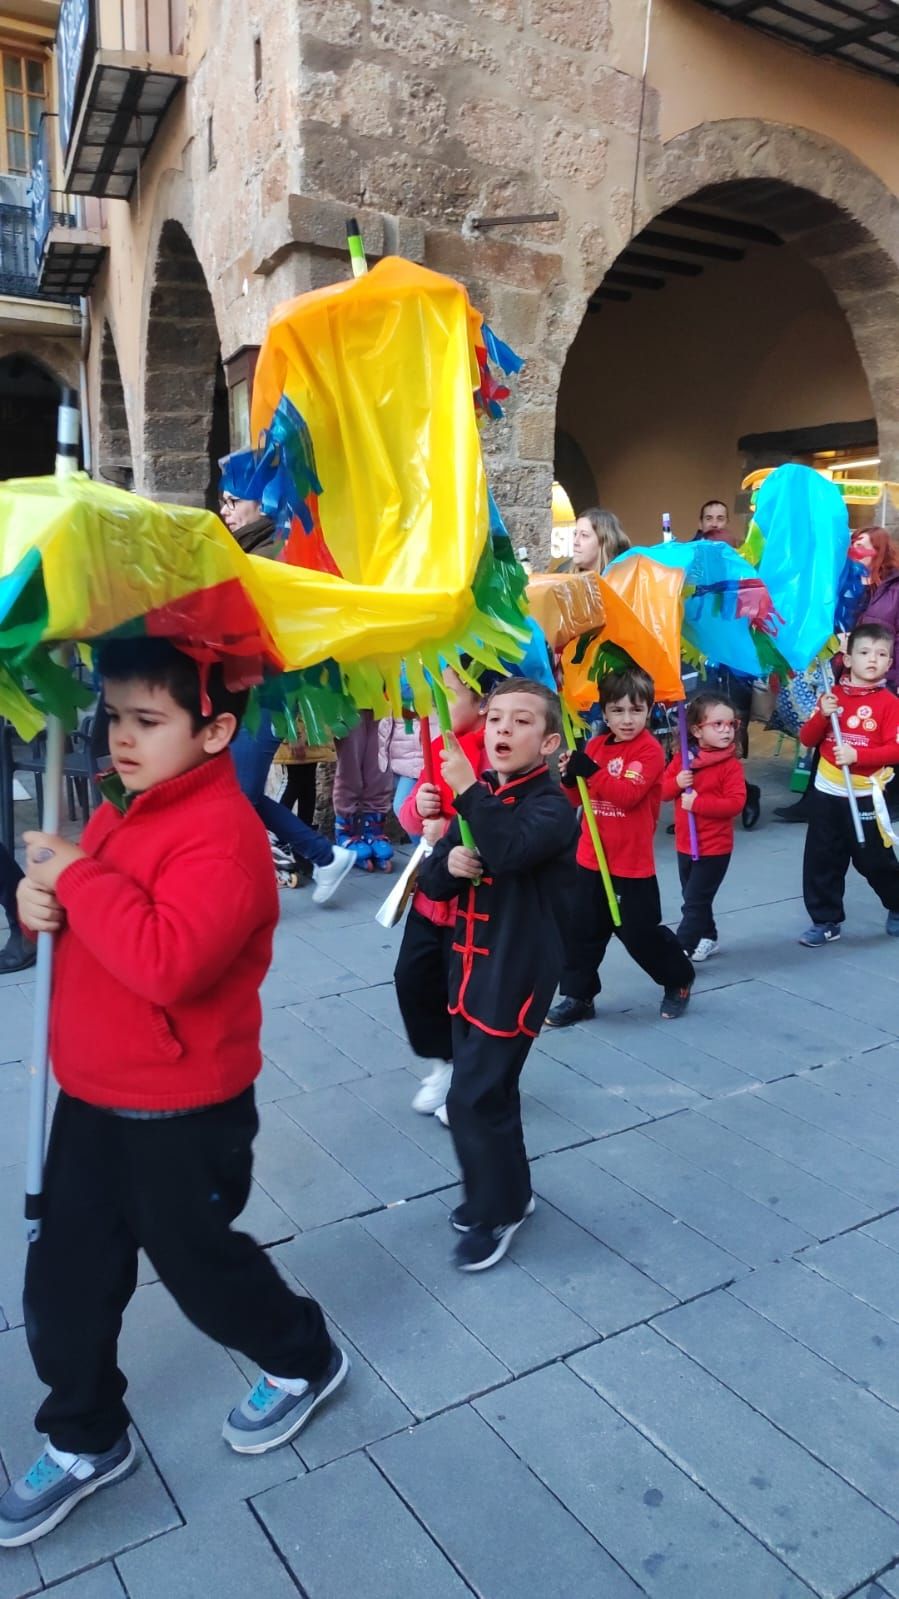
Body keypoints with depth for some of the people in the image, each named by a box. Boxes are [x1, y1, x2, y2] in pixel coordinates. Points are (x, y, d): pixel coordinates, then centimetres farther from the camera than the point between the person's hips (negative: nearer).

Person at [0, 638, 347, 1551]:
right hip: (91, 1096, 8)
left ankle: (305, 1361, 41)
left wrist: (77, 875, -29)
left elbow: (168, 962, -38)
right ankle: (85, 1441, 39)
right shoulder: (123, 809, 4)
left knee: (199, 1264, 13)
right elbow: (94, 911, 16)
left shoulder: (221, 831, -26)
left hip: (180, 1115, -8)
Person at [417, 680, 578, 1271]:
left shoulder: (551, 806, -15)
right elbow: (432, 881, 7)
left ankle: (496, 1211, 16)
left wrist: (468, 790, -37)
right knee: (489, 1087, 18)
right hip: (473, 966, 8)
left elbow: (509, 849, -36)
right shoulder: (479, 797, 7)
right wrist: (449, 864, -14)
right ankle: (507, 1191, 37)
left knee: (474, 1097, -4)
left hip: (518, 973, -8)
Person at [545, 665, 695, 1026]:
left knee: (640, 933, 6)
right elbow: (580, 800, 12)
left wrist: (591, 771, -32)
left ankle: (679, 980, 31)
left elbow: (628, 794, -26)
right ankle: (578, 997, 23)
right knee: (581, 929, 10)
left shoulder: (649, 750, -13)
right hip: (592, 859, 6)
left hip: (633, 865, -6)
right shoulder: (596, 745, 7)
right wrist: (570, 779, -9)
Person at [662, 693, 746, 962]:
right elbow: (662, 790, 4)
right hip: (685, 844, 6)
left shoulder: (730, 765, -14)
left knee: (695, 901, -4)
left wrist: (698, 802, -25)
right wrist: (677, 783, -18)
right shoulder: (682, 759, 0)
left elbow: (736, 803, -21)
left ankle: (682, 948, 2)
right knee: (695, 899, 20)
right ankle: (707, 939, 37)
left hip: (714, 847, -6)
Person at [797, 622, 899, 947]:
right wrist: (822, 715, -15)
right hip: (827, 793, 3)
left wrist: (858, 755, -24)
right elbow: (807, 739, 2)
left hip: (865, 796, -3)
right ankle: (825, 921, 18)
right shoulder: (832, 695, 3)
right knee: (821, 860, 6)